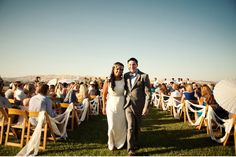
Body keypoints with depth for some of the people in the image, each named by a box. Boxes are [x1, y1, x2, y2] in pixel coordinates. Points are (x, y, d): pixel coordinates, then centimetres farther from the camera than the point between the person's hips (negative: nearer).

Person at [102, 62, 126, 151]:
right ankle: (111, 144, 29)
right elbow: (104, 94, 0)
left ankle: (119, 143, 35)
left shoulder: (124, 81, -5)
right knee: (112, 126, 3)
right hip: (111, 105, -1)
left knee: (121, 126, 10)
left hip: (121, 105, 1)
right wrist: (104, 107, 2)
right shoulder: (108, 81, -7)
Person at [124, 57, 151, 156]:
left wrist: (146, 107, -13)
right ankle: (130, 149, 8)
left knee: (137, 127, 15)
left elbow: (148, 93, -8)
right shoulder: (126, 76, 5)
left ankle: (135, 143, 38)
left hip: (139, 106, -1)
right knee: (130, 127, -6)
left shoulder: (144, 76, -6)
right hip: (128, 105, 1)